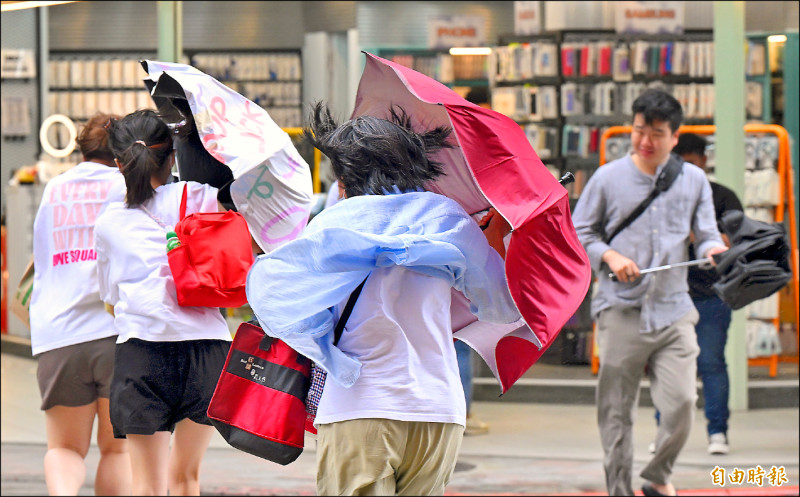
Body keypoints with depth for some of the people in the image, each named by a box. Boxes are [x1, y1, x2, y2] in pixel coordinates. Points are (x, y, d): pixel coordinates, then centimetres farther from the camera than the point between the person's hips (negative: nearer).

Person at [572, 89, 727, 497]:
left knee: (682, 402, -9)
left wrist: (713, 249, -14)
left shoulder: (693, 180, 10)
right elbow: (577, 234, 8)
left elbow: (706, 234, 10)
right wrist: (609, 256, -10)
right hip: (621, 311, -1)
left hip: (674, 312, 1)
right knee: (616, 410, 1)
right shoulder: (608, 178, 4)